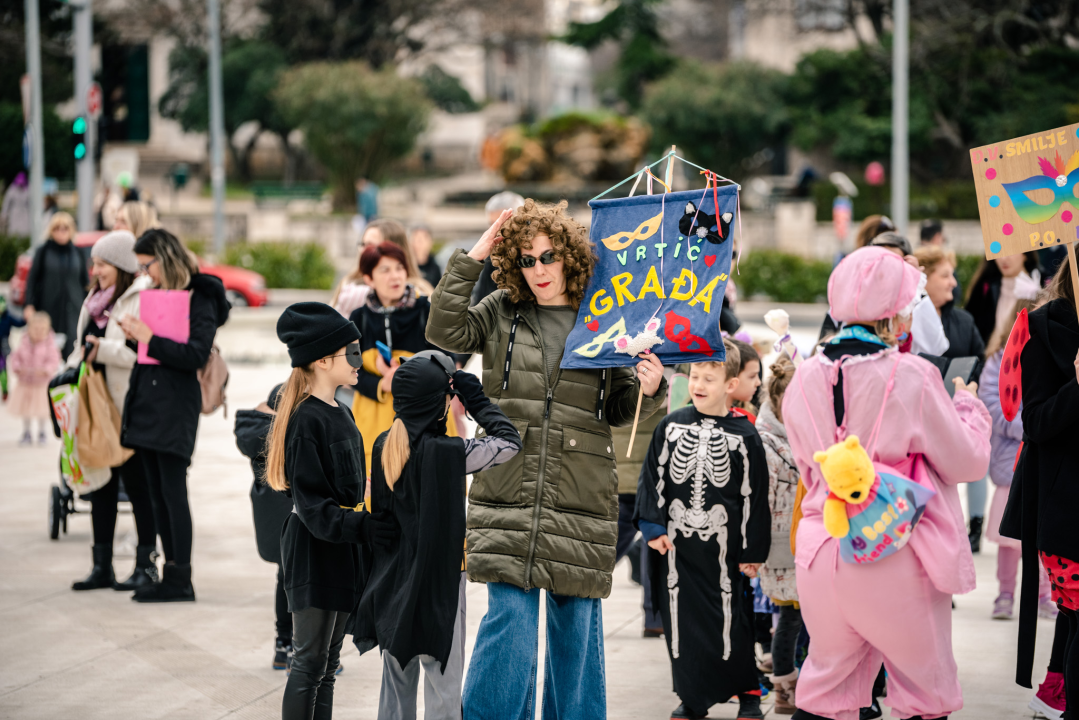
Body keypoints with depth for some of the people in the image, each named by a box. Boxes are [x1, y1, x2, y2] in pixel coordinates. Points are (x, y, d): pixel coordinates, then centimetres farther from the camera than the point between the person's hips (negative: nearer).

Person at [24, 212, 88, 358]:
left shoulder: (78, 254, 10)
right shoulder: (42, 253, 4)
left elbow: (85, 283, 14)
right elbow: (32, 280, 2)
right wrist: (29, 306, -8)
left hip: (72, 311, 1)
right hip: (48, 307, -1)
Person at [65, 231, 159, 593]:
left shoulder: (143, 300, -13)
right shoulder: (96, 299, 15)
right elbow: (84, 345, 24)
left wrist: (104, 350, -22)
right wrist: (75, 366, 6)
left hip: (130, 408, -8)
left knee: (137, 484, 0)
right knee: (101, 484, 10)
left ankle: (146, 566, 8)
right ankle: (102, 566, 16)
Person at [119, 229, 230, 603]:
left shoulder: (200, 299, -7)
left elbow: (197, 354, -17)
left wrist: (149, 339, -18)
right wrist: (136, 334, 2)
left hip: (176, 407, -8)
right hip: (148, 403, 8)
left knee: (173, 492, -8)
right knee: (158, 494, 9)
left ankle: (181, 580, -5)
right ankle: (171, 574, 14)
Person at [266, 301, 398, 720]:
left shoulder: (340, 415, 12)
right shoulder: (306, 420, -17)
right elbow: (311, 502, -22)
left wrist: (366, 527, 20)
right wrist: (361, 527, -31)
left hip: (343, 548, 9)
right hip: (314, 549, -9)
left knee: (328, 665, 13)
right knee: (310, 664, -4)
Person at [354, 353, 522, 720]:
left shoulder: (384, 445, -1)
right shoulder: (448, 452, -19)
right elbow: (509, 443, -13)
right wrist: (477, 401, -2)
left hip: (393, 581, 6)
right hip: (438, 580, -6)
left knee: (396, 685, 15)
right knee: (443, 685, 1)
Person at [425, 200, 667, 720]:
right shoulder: (502, 313, 7)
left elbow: (618, 409, 10)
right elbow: (444, 332, -8)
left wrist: (649, 389, -11)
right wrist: (470, 261, -9)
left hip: (580, 499, 1)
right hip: (508, 491, -1)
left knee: (576, 619, 7)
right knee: (510, 613, -7)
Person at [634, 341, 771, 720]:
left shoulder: (744, 435, -1)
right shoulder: (671, 426, 5)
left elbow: (753, 496, 0)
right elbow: (653, 478, 6)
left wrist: (752, 550, -1)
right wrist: (653, 526, -4)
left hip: (722, 546, -3)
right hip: (677, 544, 3)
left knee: (730, 621, -1)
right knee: (680, 618, 5)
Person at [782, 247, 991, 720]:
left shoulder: (803, 382, 2)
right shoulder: (911, 378, -14)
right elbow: (967, 460, -5)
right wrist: (969, 406, 13)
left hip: (822, 553, 5)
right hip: (896, 559, -5)